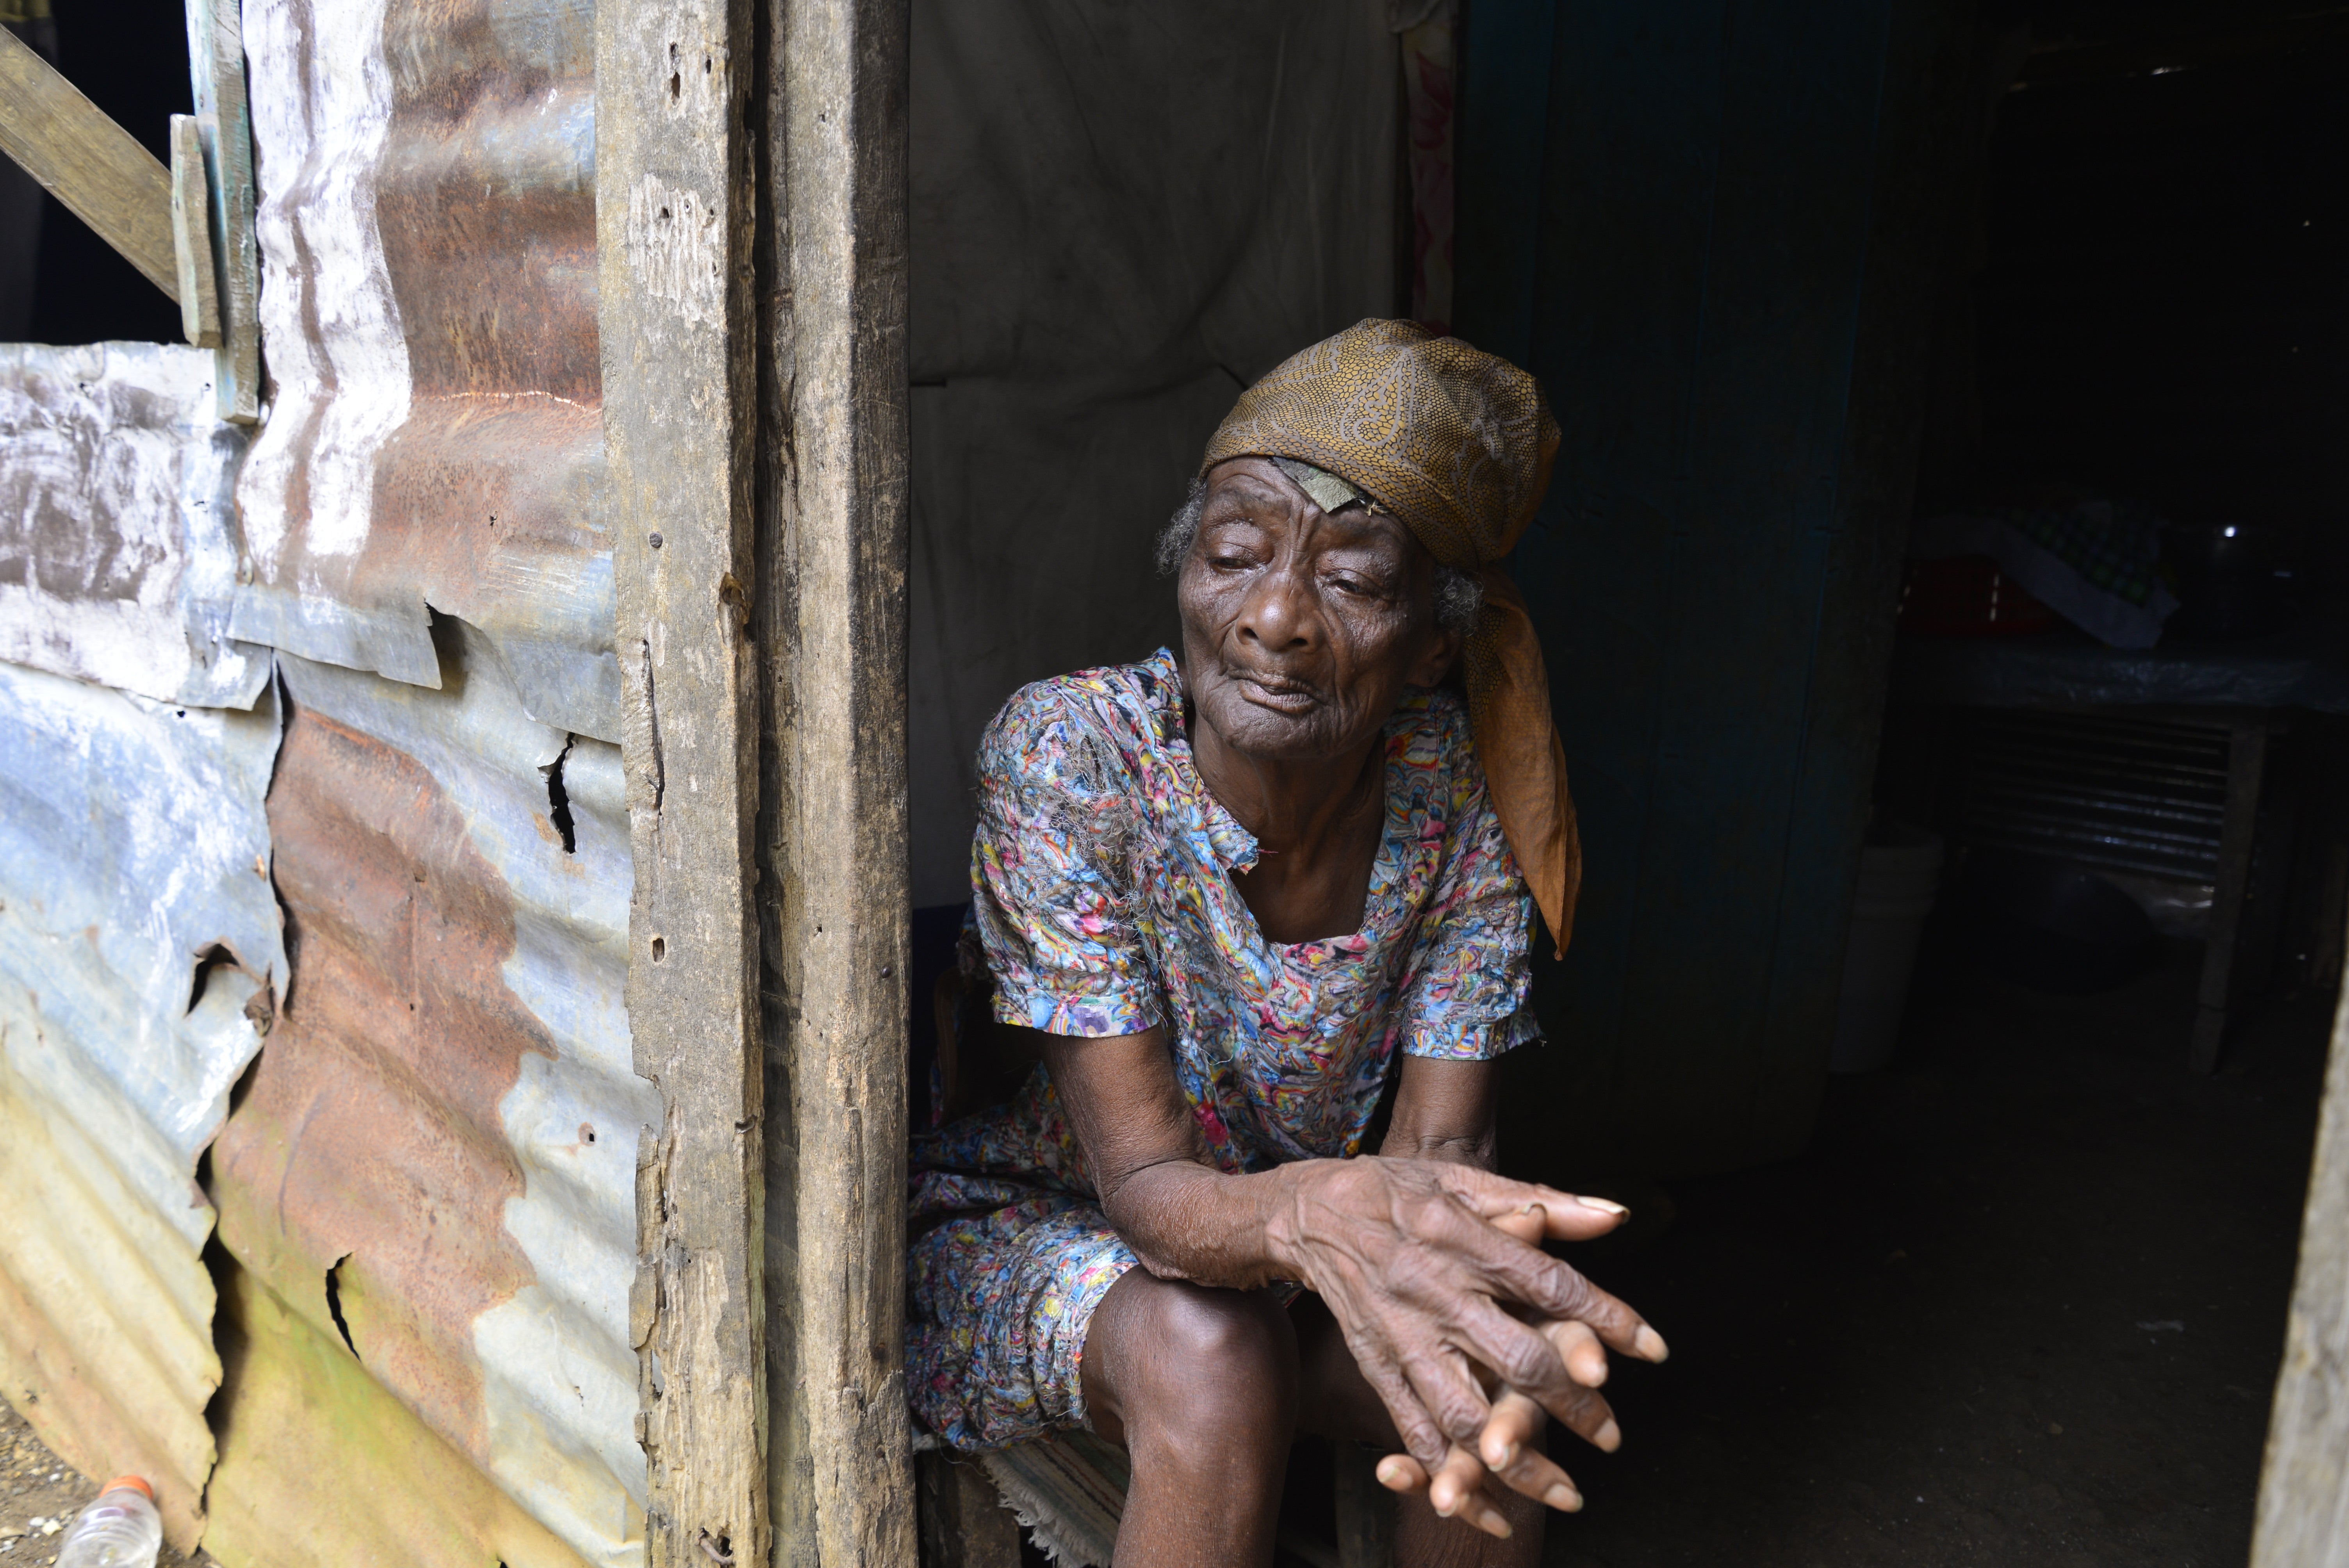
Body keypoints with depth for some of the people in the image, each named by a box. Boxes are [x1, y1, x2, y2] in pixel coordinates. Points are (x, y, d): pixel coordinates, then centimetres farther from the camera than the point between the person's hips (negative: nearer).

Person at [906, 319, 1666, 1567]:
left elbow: (1439, 1145, -16)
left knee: (1501, 1356, -23)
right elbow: (1147, 1187, -27)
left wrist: (1446, 1264, -41)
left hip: (1277, 1246, 3)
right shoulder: (1069, 751, -26)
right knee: (1210, 1357, -33)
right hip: (1026, 1223, -3)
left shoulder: (1454, 786, -15)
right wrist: (1318, 1213, -51)